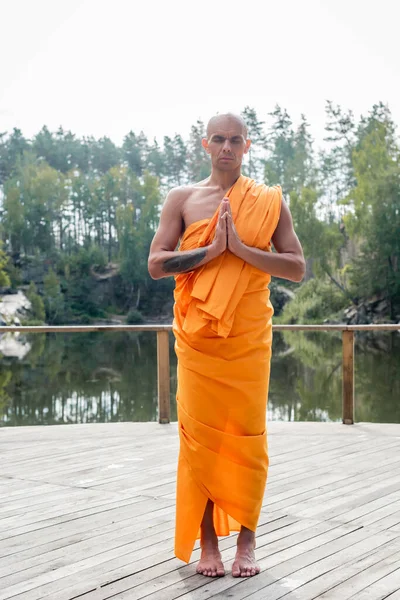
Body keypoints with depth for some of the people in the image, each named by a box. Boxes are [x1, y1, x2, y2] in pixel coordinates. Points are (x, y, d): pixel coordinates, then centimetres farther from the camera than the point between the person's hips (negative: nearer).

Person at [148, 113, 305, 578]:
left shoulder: (269, 201, 6)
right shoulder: (182, 198, 7)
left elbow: (297, 268, -1)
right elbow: (156, 264, -1)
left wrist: (241, 248, -13)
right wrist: (212, 248, -13)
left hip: (249, 336, 0)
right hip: (197, 337, 0)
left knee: (248, 435, 2)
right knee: (200, 435, 2)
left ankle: (247, 540, 14)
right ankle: (207, 542, 12)